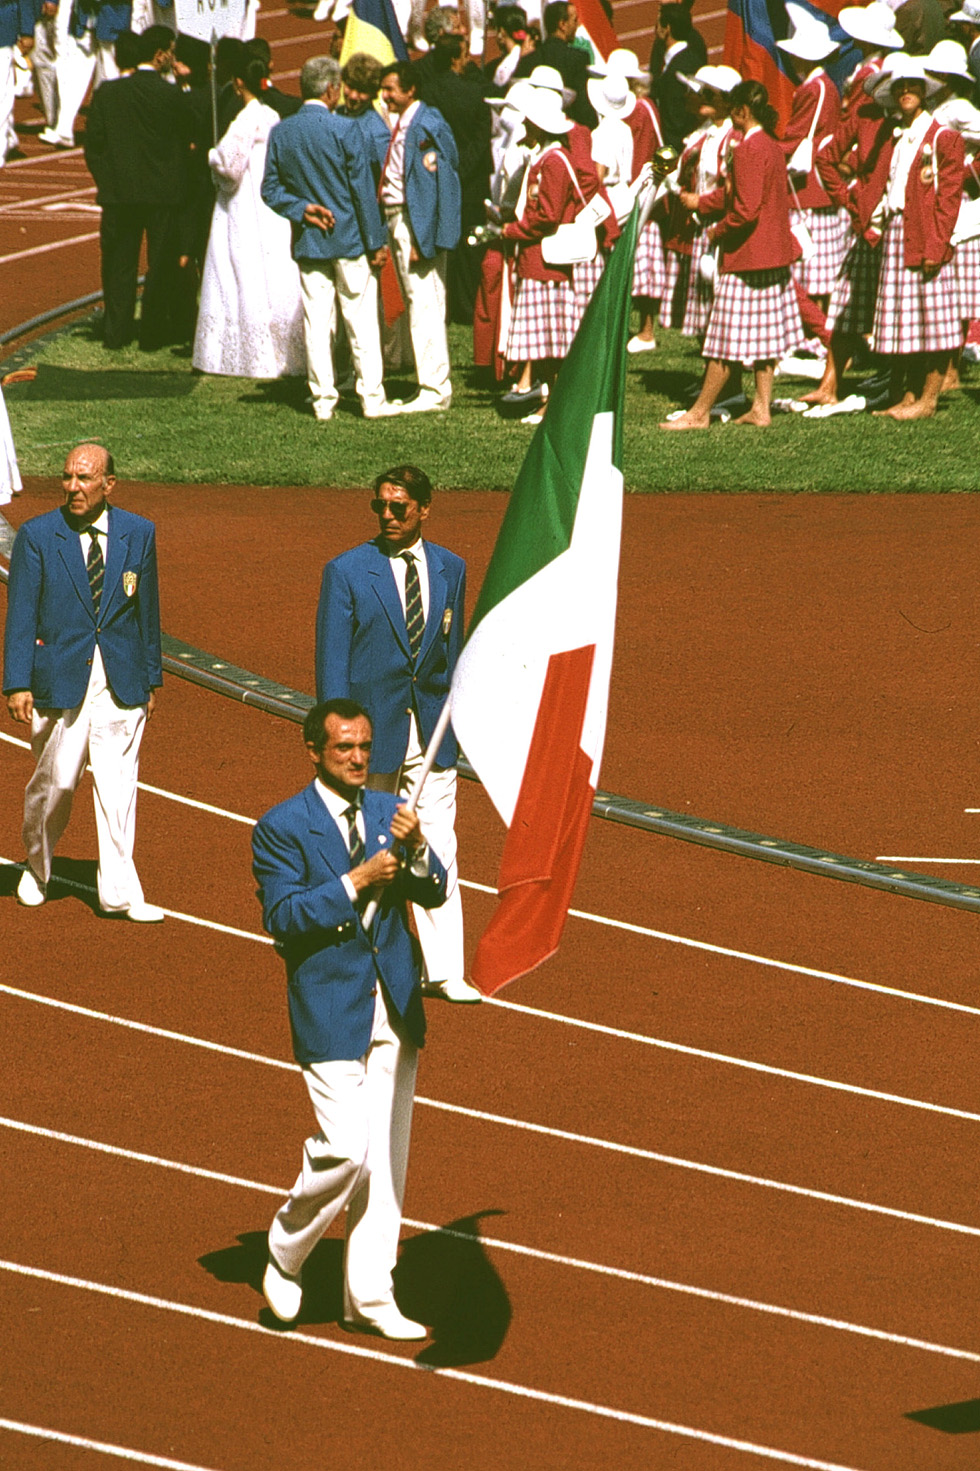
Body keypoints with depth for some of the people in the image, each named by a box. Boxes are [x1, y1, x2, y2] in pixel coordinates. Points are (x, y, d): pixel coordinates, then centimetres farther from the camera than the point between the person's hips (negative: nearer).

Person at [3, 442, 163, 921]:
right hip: (59, 680, -1)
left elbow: (146, 611, 11)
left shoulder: (138, 534, 4)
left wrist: (150, 678, 13)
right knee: (56, 782, 5)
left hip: (121, 683, 1)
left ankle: (119, 892, 0)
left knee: (118, 785, -2)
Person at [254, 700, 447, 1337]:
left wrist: (414, 849, -19)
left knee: (387, 1158, 7)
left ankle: (370, 1296, 15)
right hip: (331, 1014, -5)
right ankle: (286, 1252, 13)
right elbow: (283, 917, -14)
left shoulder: (390, 812, 8)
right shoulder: (282, 827, -6)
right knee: (346, 1151, -13)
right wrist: (355, 882, -20)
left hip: (395, 1009, 5)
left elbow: (434, 893, 1)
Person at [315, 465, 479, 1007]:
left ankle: (443, 971, 4)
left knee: (438, 851, 0)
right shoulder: (346, 572, -6)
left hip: (432, 731, 3)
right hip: (372, 730, -3)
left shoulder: (449, 569, 6)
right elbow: (332, 662, -5)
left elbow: (451, 649, 13)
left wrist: (454, 718, 10)